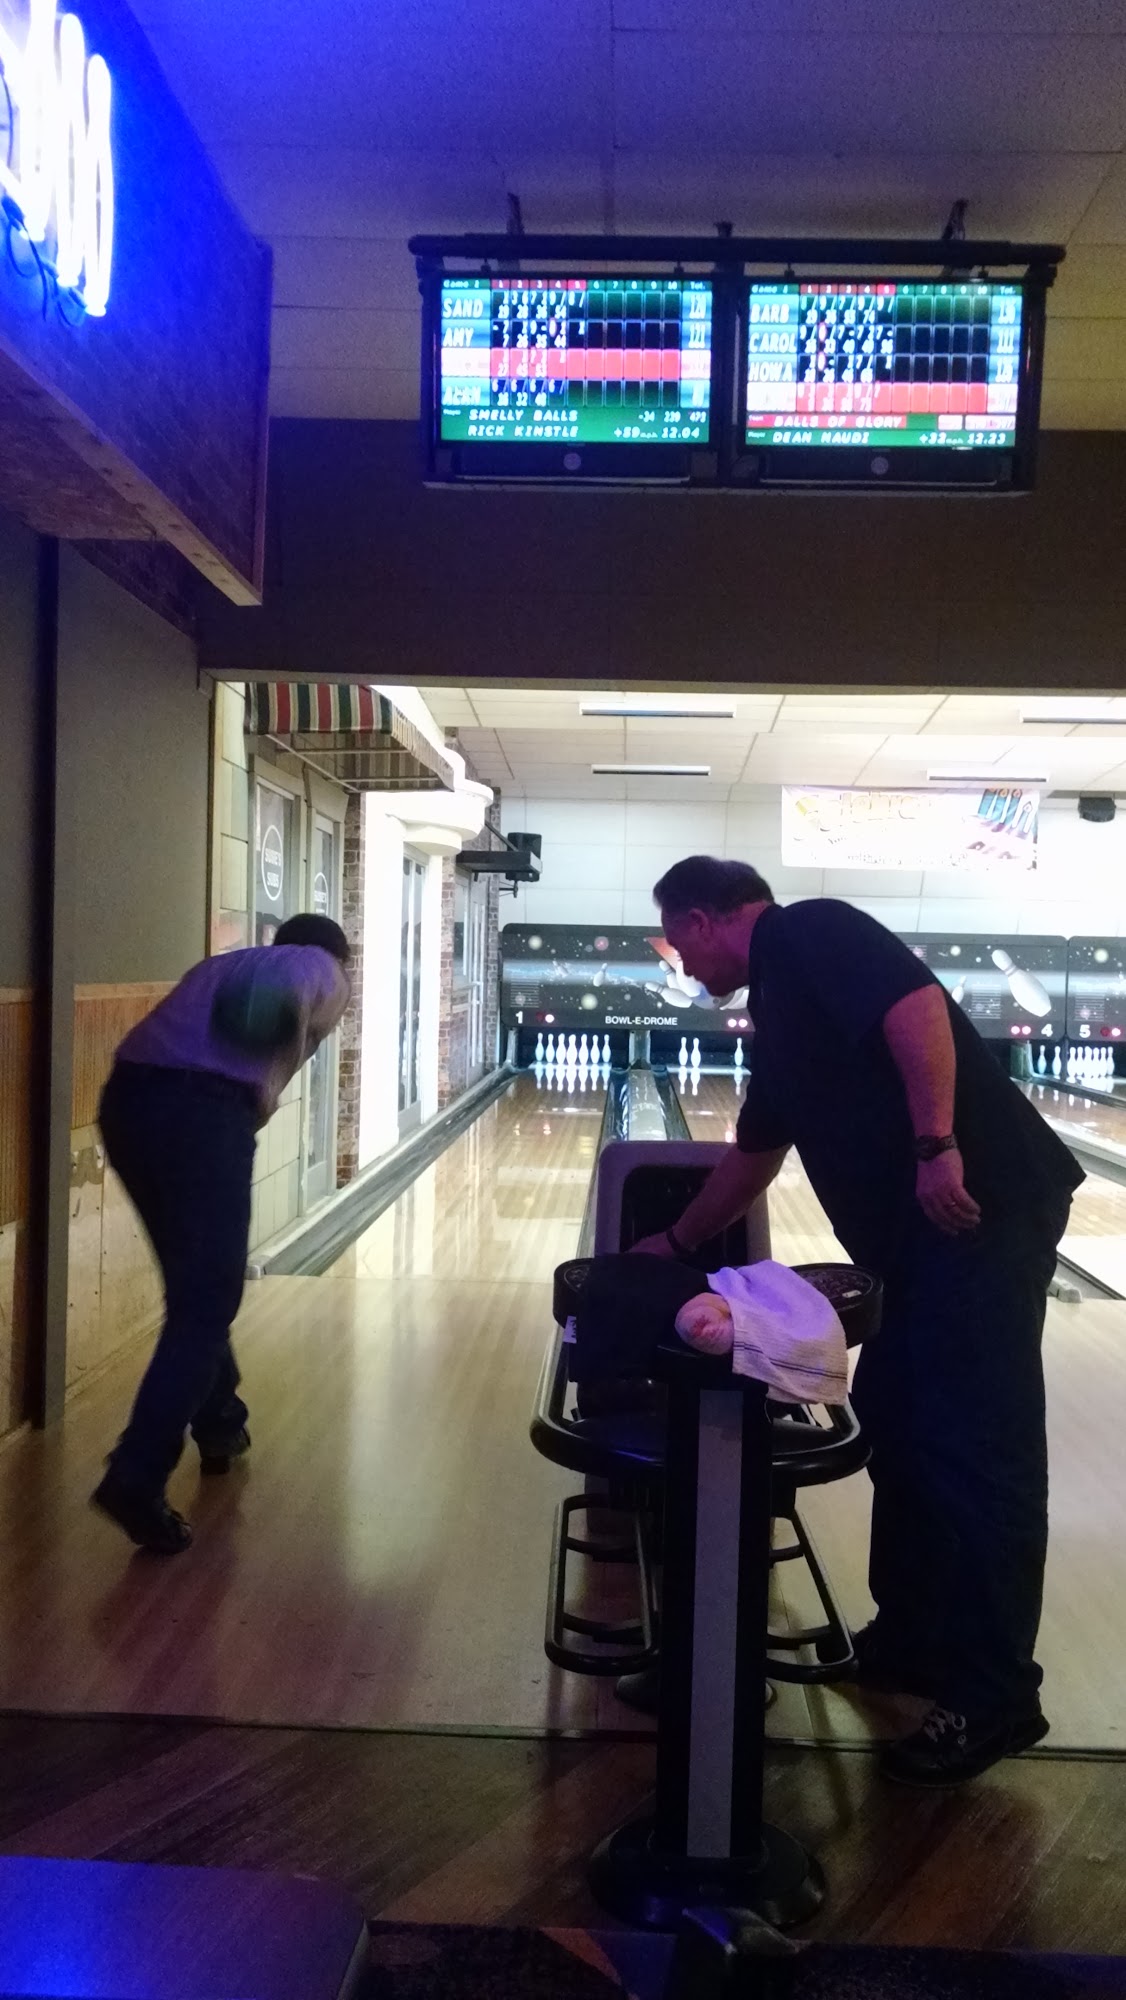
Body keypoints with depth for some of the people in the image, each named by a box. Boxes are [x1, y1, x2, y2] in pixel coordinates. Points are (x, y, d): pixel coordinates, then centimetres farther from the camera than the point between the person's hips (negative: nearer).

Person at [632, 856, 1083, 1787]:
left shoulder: (809, 933, -5)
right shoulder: (781, 1008, 23)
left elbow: (917, 1007, -22)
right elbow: (754, 1153, 31)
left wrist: (936, 1145, -27)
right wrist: (678, 1243, 40)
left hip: (980, 1208, -10)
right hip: (918, 1233, 10)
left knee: (977, 1444, -3)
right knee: (897, 1424, 15)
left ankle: (995, 1696, 8)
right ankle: (911, 1638, 29)